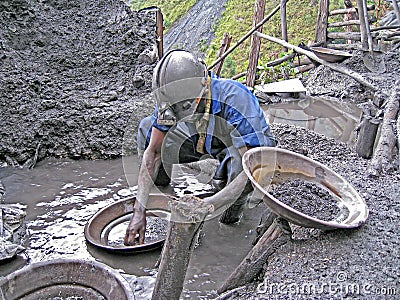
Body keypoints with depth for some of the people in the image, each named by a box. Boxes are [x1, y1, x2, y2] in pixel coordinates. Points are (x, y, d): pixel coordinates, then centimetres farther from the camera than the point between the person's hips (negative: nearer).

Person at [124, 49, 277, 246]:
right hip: (208, 143, 5)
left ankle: (236, 198, -6)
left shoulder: (233, 101, -37)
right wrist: (139, 210, -25)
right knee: (146, 127, -10)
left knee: (241, 168, -42)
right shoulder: (172, 101, -21)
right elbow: (152, 152, -19)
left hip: (249, 146, -4)